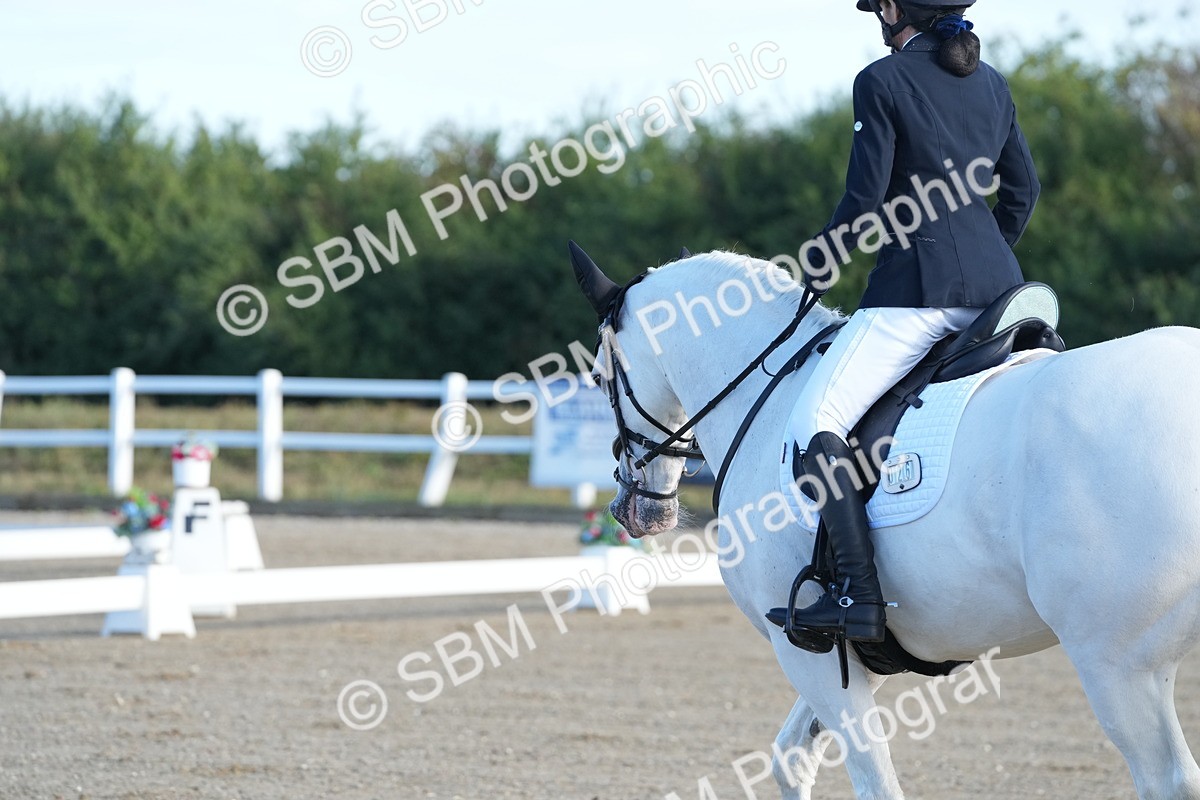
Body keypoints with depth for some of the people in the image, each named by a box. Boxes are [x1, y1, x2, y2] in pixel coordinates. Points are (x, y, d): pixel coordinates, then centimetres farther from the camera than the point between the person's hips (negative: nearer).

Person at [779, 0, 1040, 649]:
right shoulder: (992, 85, 14)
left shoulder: (882, 82, -6)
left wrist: (816, 275, 6)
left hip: (918, 287, -7)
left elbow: (864, 201, -9)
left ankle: (859, 594, -23)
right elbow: (1023, 190, 19)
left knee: (815, 424, -10)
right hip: (998, 281, 7)